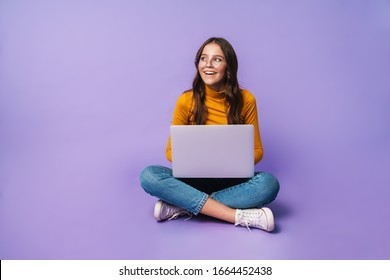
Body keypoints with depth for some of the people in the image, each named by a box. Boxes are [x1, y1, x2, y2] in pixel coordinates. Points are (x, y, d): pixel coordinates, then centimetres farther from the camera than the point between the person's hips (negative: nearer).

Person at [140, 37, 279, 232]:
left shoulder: (245, 100, -4)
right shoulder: (186, 101, -4)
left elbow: (257, 150, 3)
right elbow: (171, 150, 2)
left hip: (231, 181, 0)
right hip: (195, 179, 0)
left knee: (269, 183, -30)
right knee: (149, 175, -27)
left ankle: (183, 206, -24)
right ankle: (240, 216, -31)